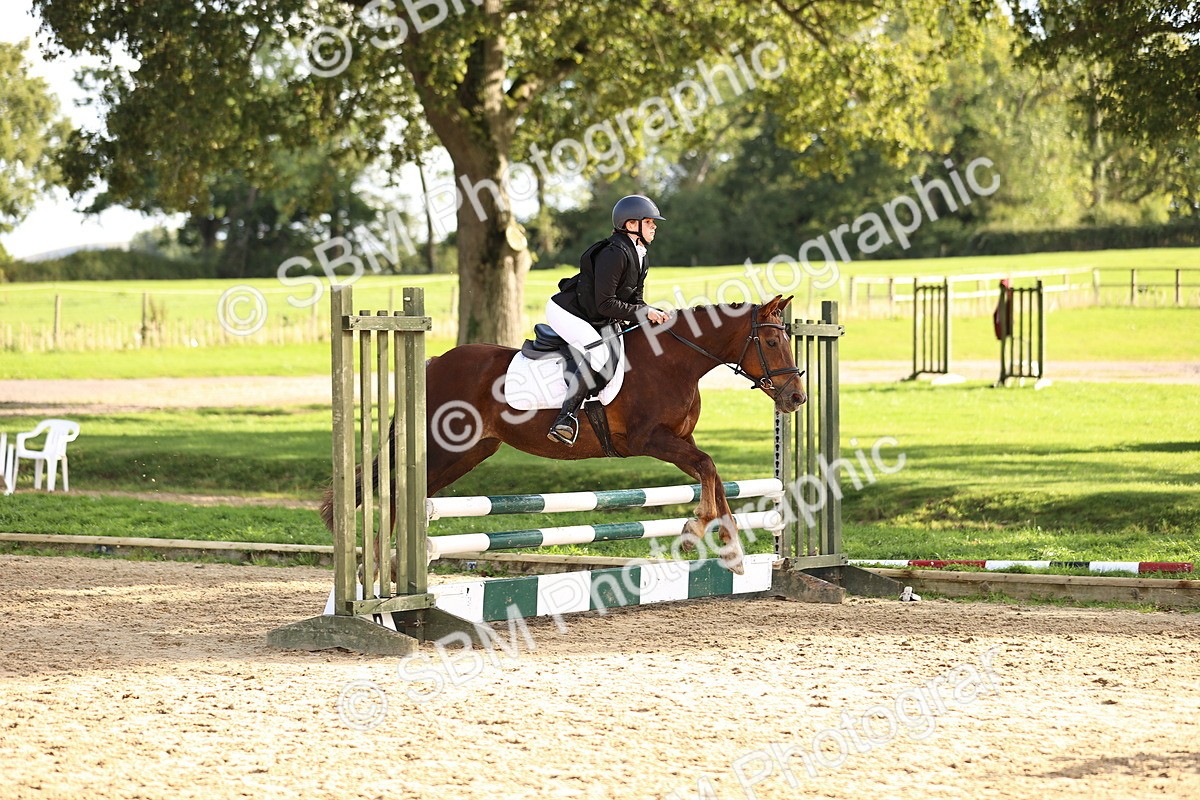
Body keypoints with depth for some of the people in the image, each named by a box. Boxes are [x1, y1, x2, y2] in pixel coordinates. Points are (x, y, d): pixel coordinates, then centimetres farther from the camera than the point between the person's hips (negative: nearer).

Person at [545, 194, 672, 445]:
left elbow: (635, 300, 10)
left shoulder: (640, 257, 7)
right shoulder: (615, 254, -24)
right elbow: (605, 303, -27)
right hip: (565, 312, -11)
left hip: (598, 320, 11)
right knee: (598, 354, -30)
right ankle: (566, 419, -34)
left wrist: (652, 314, -9)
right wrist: (643, 313, -26)